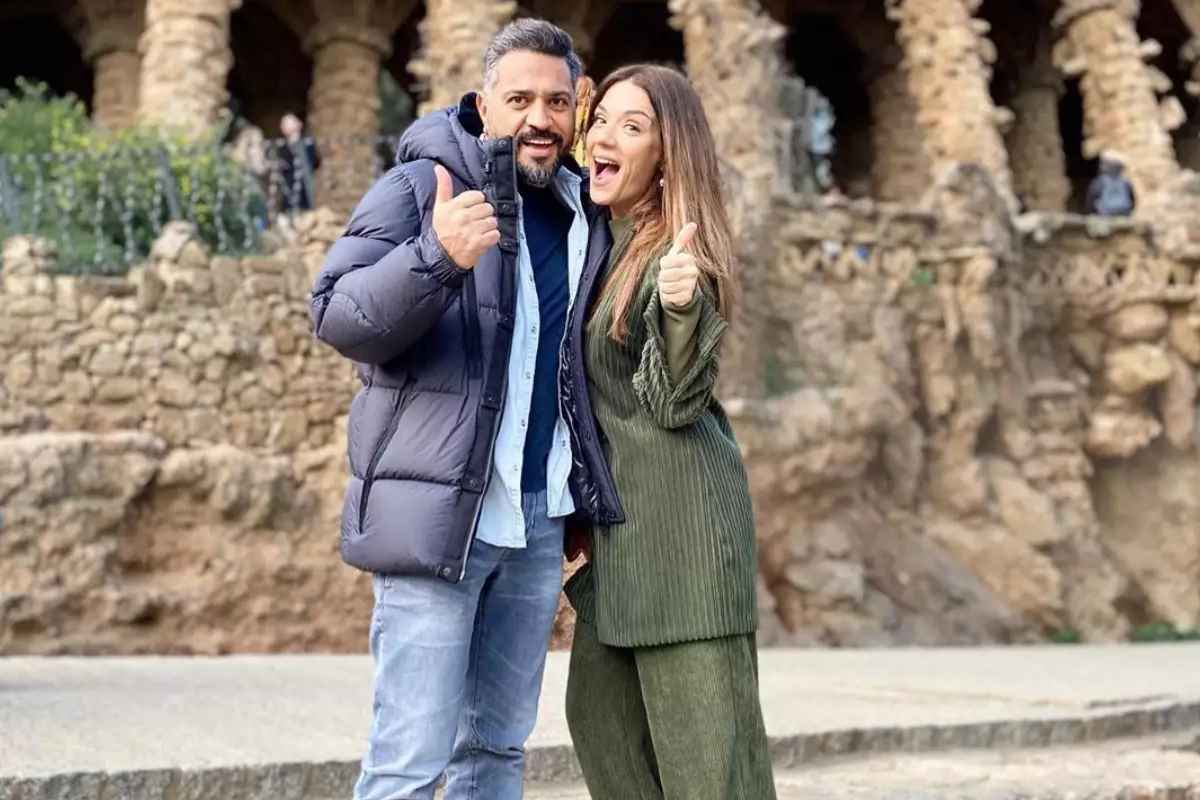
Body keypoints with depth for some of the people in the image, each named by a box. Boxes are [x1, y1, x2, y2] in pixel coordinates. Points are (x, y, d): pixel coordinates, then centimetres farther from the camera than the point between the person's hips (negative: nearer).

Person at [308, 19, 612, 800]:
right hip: (437, 509, -6)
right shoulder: (421, 186, -4)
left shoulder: (580, 212, 14)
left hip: (540, 521, 6)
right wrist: (438, 256, -29)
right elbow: (337, 315, -12)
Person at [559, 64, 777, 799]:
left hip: (679, 509, -10)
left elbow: (675, 400, -21)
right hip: (622, 510, 10)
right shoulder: (607, 245, 12)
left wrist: (682, 305, -35)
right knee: (601, 712, 16)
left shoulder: (677, 254, -14)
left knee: (701, 736, -7)